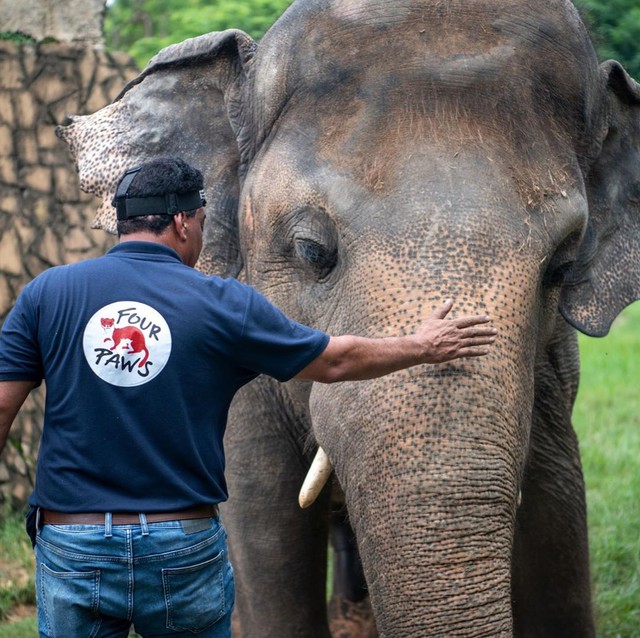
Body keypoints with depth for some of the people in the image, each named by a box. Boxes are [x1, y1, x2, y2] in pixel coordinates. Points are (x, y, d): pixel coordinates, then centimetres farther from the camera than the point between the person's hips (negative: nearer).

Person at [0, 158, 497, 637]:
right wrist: (423, 348, 24)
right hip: (185, 546, 0)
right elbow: (334, 360, 9)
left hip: (72, 548, 0)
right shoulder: (223, 304, -2)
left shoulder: (47, 293, 0)